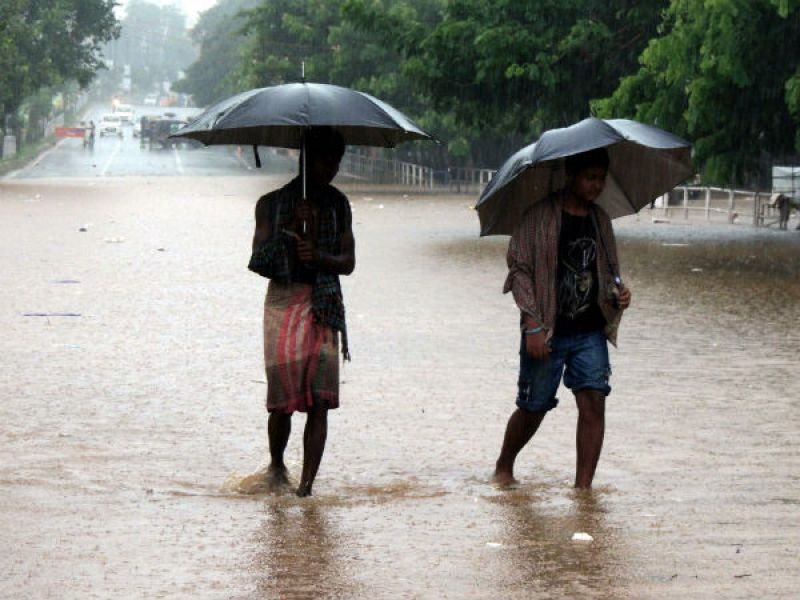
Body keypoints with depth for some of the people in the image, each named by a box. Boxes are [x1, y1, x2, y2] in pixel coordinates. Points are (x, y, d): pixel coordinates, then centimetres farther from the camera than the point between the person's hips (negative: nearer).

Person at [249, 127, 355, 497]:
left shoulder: (338, 205, 12)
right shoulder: (272, 204, 5)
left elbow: (348, 262, 7)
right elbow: (259, 258, -3)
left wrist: (319, 256, -12)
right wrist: (293, 228, -14)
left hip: (324, 306, 2)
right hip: (283, 303, -2)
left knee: (319, 402, -8)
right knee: (283, 399, -6)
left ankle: (306, 485, -6)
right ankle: (276, 465, 21)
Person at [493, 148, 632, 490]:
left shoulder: (600, 220, 11)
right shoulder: (540, 216, -8)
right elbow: (519, 268, -10)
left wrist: (618, 292, -1)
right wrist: (533, 325, -17)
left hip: (590, 333, 4)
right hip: (546, 333, -4)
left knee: (594, 401, -11)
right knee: (534, 408, 6)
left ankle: (583, 487, -8)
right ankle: (503, 468, 33)